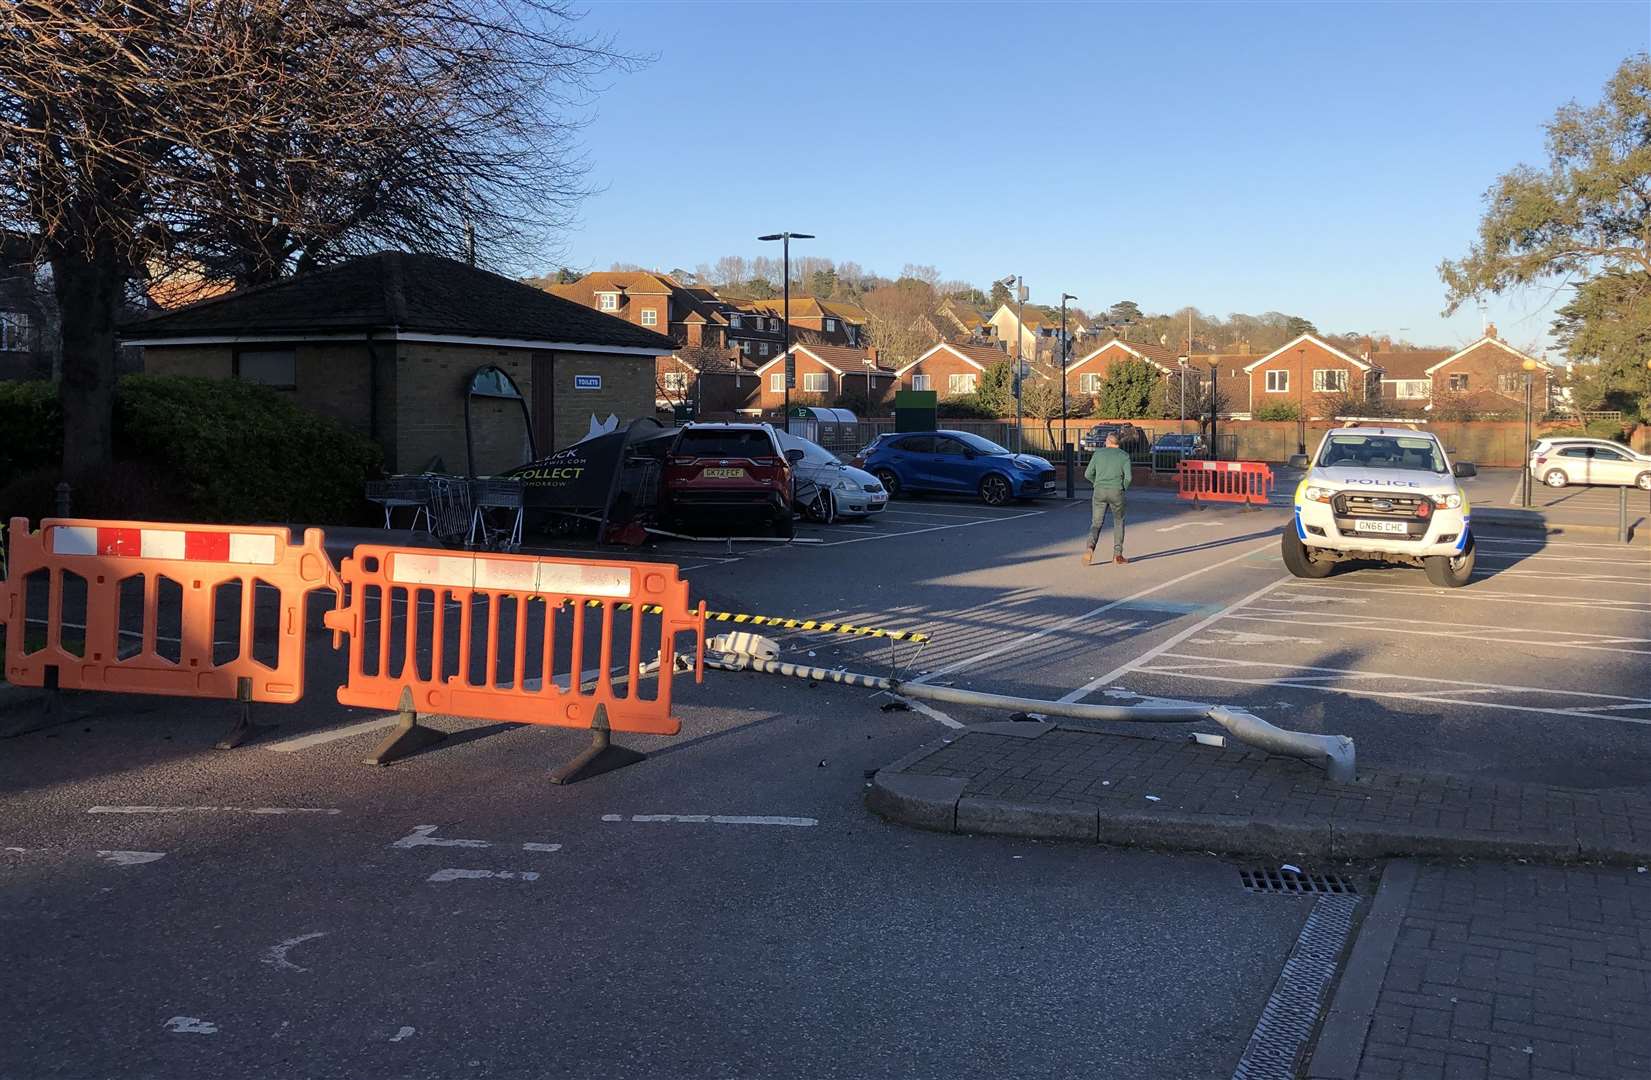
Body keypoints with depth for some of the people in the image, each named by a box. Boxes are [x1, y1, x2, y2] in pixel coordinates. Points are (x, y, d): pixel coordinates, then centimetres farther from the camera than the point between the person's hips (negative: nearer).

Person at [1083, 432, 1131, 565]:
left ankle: (1090, 547, -23)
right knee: (1119, 522, 18)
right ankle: (1117, 555, 12)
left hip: (1099, 493, 1)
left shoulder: (1098, 453, 7)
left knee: (1096, 523, 5)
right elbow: (1128, 477, -5)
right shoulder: (1124, 456, 4)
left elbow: (1088, 474, 5)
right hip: (1116, 492, -1)